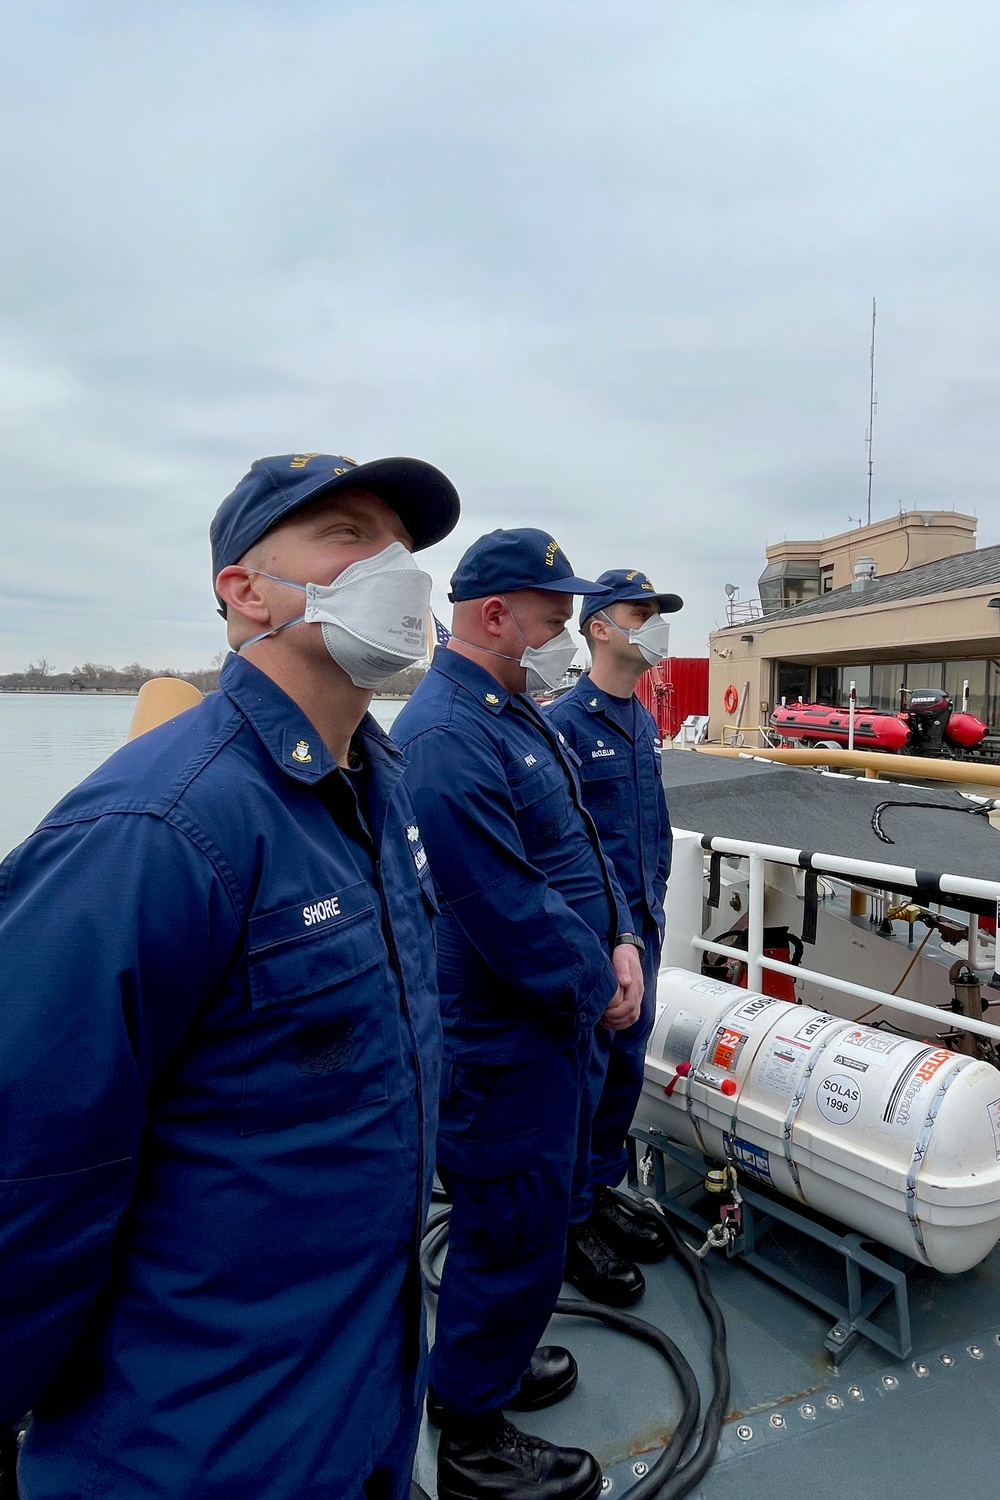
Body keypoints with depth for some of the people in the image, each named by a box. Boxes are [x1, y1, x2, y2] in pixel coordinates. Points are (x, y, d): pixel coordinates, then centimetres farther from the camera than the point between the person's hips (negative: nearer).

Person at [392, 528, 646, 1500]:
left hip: (553, 1020, 10)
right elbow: (508, 914, -27)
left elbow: (580, 839, 12)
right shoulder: (446, 741, -25)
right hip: (503, 1043, -10)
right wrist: (598, 988, -13)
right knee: (516, 1234, 7)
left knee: (533, 1208, 25)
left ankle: (482, 1361, 48)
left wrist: (620, 941, -2)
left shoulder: (517, 715, 8)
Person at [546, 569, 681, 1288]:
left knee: (627, 1066, 18)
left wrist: (654, 900, 17)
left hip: (641, 926, 8)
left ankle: (603, 1188, 37)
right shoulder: (563, 723, -16)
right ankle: (571, 1220, 23)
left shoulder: (645, 723, 10)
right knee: (582, 1075, 4)